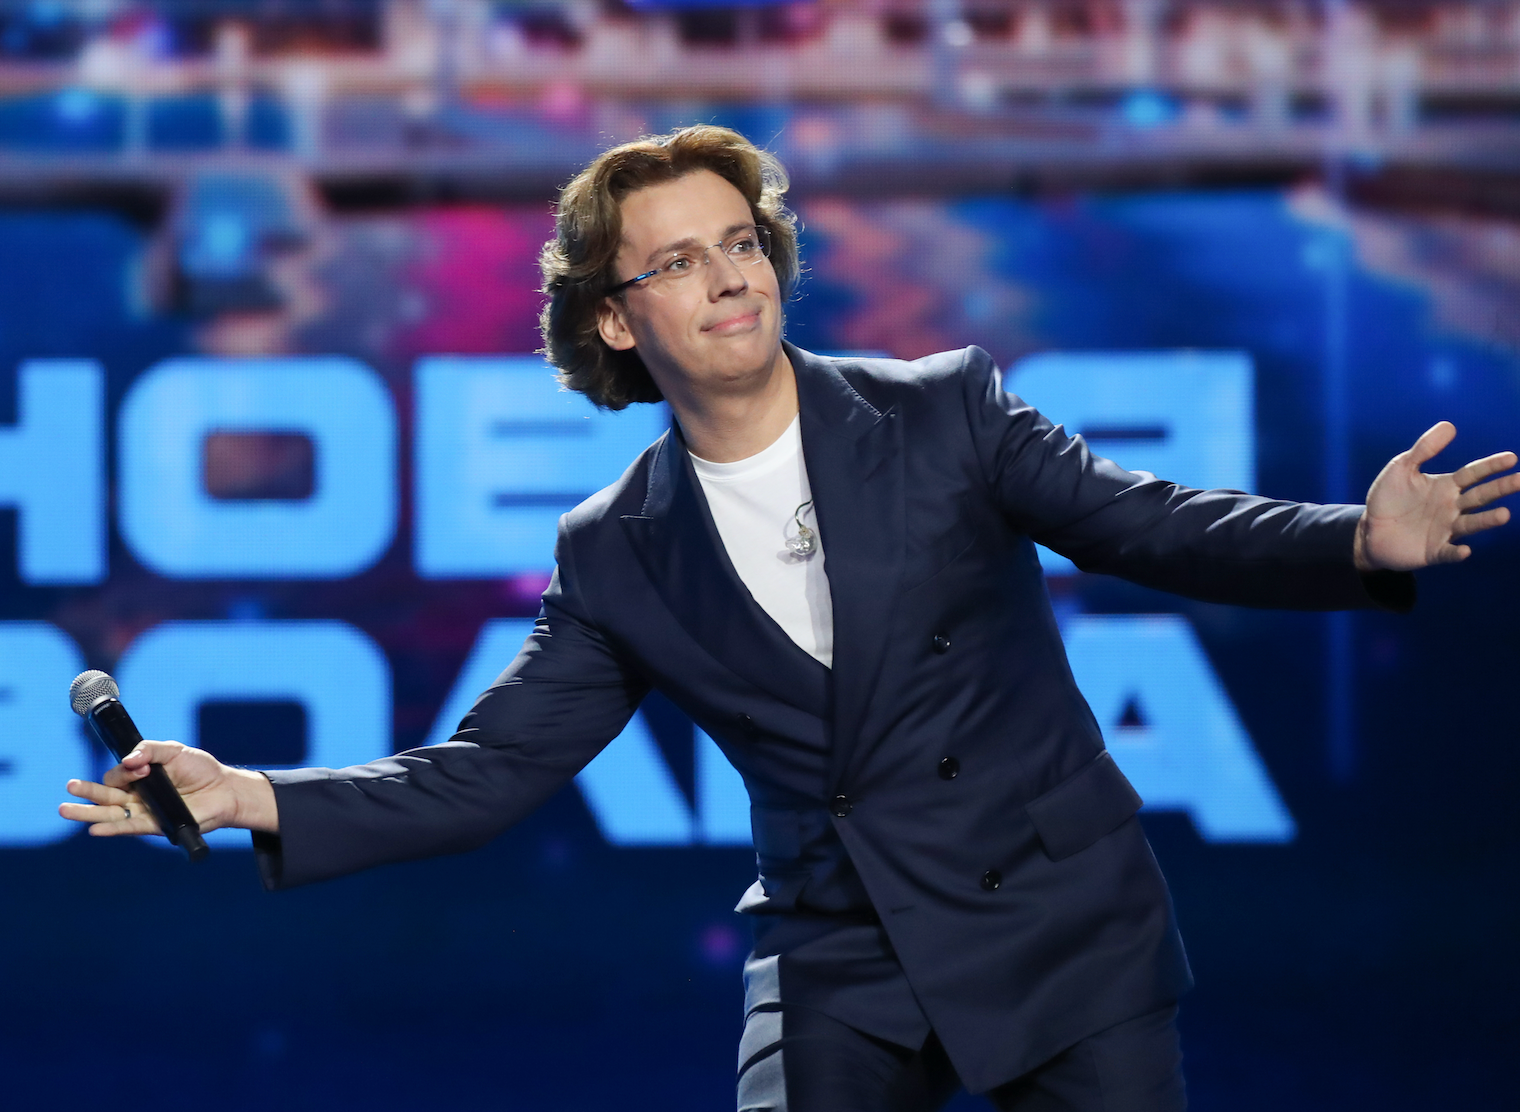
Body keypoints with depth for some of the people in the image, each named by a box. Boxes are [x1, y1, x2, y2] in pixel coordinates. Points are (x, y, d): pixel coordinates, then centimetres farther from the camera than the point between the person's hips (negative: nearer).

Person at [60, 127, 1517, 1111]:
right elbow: (486, 771, 4)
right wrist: (259, 802, -9)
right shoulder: (619, 556, 3)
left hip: (1064, 927, -1)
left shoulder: (943, 413, -2)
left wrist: (1361, 543, -26)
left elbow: (1145, 524, -8)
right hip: (839, 968, 1)